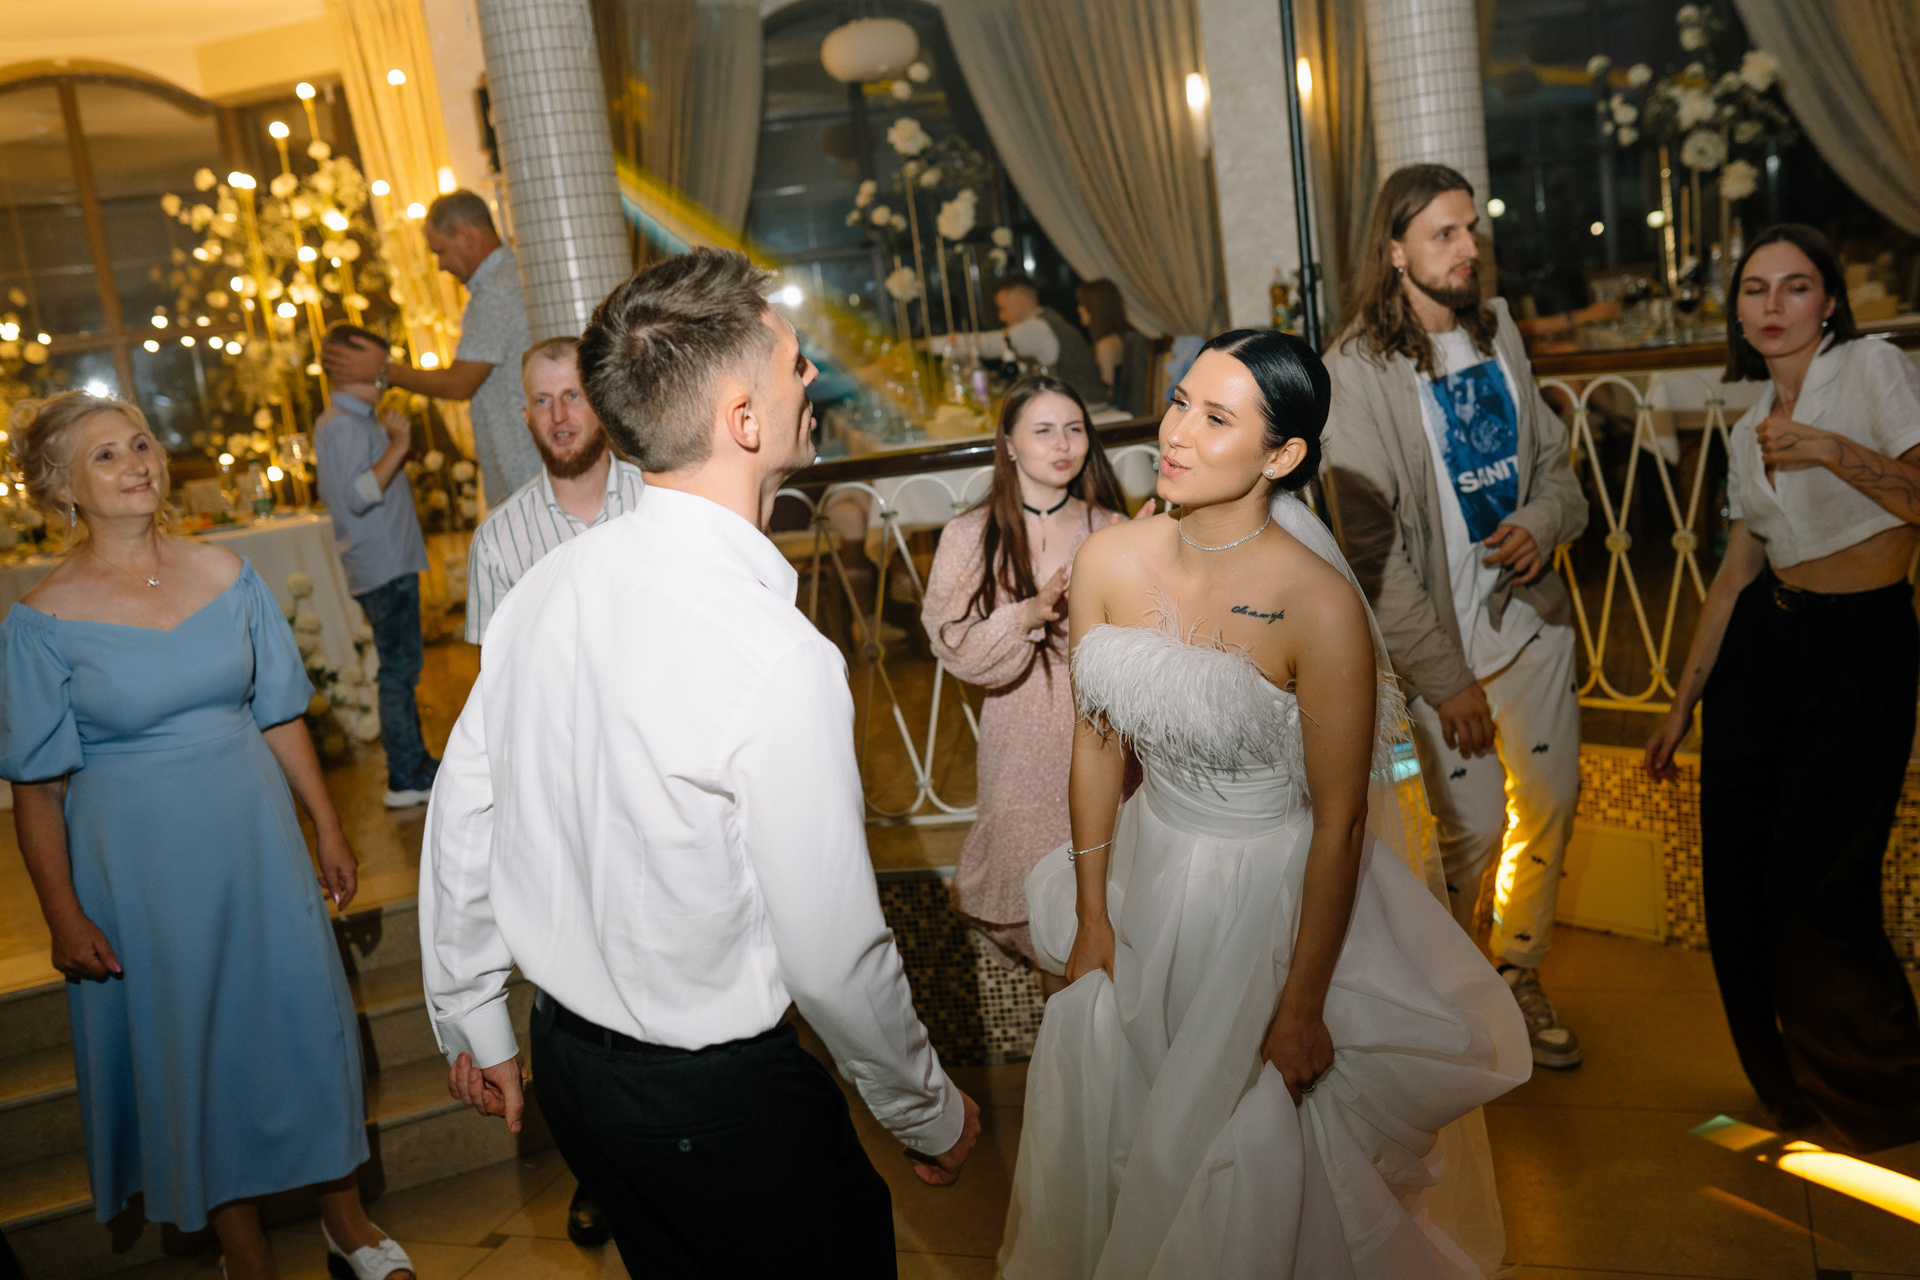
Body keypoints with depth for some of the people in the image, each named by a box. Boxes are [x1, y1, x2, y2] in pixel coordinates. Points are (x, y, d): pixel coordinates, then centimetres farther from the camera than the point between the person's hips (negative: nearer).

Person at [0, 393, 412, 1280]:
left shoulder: (227, 575, -1)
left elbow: (281, 718, 4)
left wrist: (329, 832, 5)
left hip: (253, 837, 3)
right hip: (137, 864, -3)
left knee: (302, 1016, 10)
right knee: (188, 1048, 10)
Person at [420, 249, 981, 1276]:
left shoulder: (543, 587, -6)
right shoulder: (779, 657, -28)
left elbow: (460, 815, 4)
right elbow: (833, 956, -23)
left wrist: (470, 1020, 19)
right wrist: (930, 1112, -5)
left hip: (566, 1054, 7)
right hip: (724, 1096, -7)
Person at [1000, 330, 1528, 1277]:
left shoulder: (1320, 607, -26)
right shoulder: (1108, 564, -12)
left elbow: (1338, 824, -17)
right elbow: (1096, 743, 0)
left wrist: (1303, 1006, -11)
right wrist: (1091, 920, 6)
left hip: (1272, 893, -4)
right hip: (1148, 874, 5)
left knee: (1248, 1147, 12)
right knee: (1099, 1105, 21)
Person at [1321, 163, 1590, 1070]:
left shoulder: (1496, 330, 6)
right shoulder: (1357, 367, -15)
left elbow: (1552, 457, 16)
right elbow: (1373, 545, -16)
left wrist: (1543, 521, -9)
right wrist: (1446, 677, -15)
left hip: (1532, 611, 6)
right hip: (1442, 636, -6)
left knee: (1551, 803, 14)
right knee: (1473, 826, 0)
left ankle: (1518, 975, 36)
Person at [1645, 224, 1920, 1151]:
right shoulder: (1748, 430, 12)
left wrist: (1834, 451, -28)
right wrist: (1683, 701, 15)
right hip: (1762, 646, 6)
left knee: (1813, 884, -4)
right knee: (1736, 873, 6)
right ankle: (1789, 1081, 30)